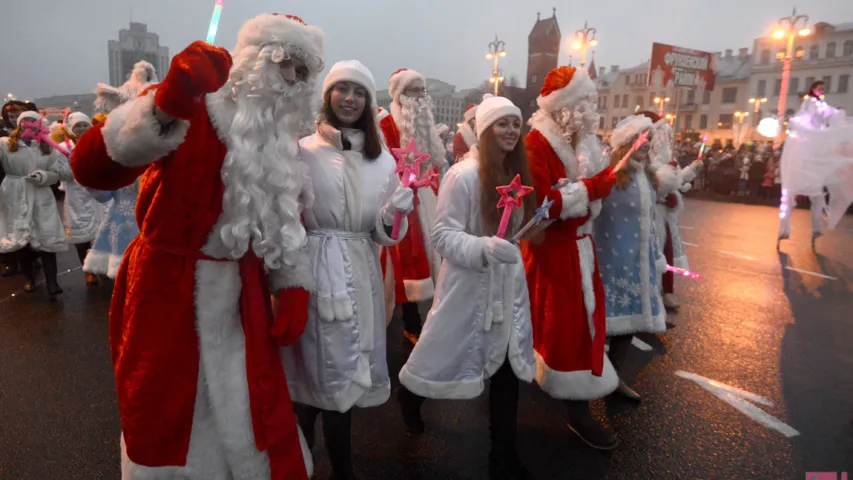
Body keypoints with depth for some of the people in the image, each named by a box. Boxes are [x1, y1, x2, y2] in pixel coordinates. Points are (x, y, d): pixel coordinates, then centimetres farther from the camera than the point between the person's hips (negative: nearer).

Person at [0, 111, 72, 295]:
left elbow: (58, 173, 3)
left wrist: (45, 176, -15)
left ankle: (52, 282, -3)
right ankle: (29, 278, 21)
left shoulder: (47, 148, 7)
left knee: (47, 238, -4)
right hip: (15, 198, 0)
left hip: (41, 198, 1)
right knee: (19, 239, 6)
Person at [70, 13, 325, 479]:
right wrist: (166, 105, -42)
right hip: (167, 292, -5)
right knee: (165, 423, 13)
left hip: (241, 299, 5)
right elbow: (91, 168, -27)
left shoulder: (278, 139, 7)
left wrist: (293, 287, 1)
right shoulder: (192, 108, -13)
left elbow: (285, 220, 14)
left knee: (256, 421, 15)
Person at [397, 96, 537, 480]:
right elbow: (443, 235, -18)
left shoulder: (517, 174, 4)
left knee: (508, 368, 9)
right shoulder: (463, 175, -16)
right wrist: (484, 247, -30)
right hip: (470, 287, -6)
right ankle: (410, 392, 45)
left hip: (509, 287, 6)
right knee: (452, 359, 11)